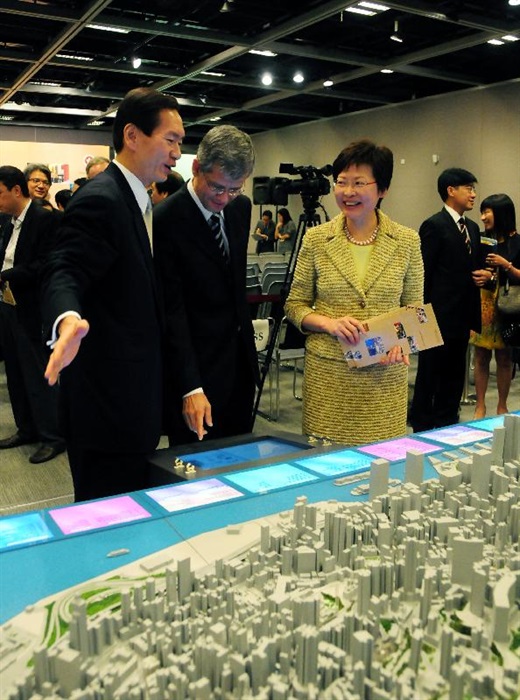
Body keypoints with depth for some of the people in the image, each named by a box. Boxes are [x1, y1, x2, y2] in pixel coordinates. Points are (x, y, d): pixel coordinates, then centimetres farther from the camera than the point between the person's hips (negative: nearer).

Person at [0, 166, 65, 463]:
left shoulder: (45, 219, -13)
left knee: (38, 373, -3)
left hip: (31, 310, -9)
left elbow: (43, 266, -21)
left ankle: (53, 436, 7)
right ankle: (28, 429, 28)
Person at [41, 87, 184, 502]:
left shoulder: (137, 200, 15)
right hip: (108, 400, -10)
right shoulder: (99, 200, -16)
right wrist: (69, 321, -47)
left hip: (133, 394, 10)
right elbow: (65, 274, -25)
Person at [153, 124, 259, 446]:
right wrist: (190, 388, -24)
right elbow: (171, 309, -20)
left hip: (240, 360, 7)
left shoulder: (241, 207, 3)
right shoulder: (166, 219, -18)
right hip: (196, 365, -6)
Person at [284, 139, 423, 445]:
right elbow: (295, 305, 5)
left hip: (385, 373, 1)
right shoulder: (316, 239, 1)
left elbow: (414, 308, 8)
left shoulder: (407, 241, 1)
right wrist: (330, 323, -14)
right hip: (327, 373, 0)